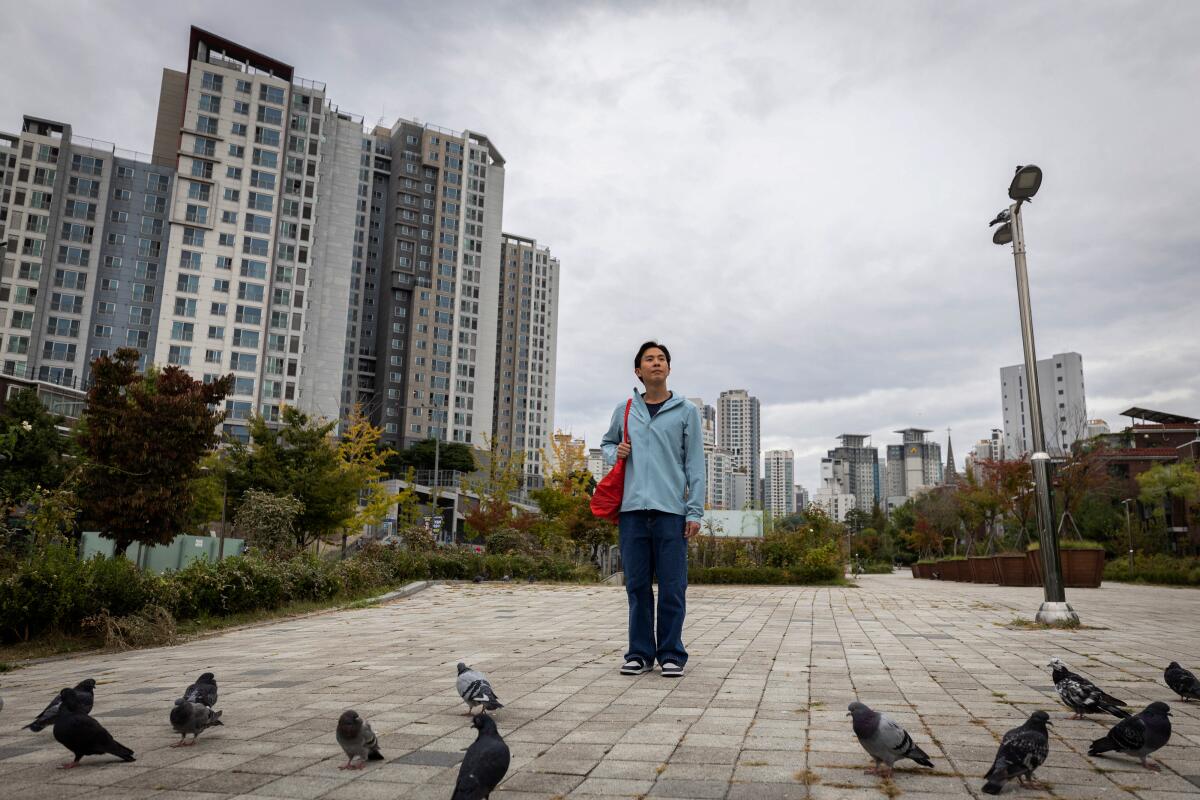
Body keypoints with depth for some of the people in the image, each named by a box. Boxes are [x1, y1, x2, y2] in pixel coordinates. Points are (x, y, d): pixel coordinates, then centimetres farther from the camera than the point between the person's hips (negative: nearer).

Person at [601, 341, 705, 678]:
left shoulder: (686, 411, 6)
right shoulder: (624, 410, 12)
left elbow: (695, 464, 3)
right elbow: (606, 443, 27)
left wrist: (695, 511, -4)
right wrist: (615, 453, 3)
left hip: (671, 510, -2)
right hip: (632, 509, 2)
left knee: (672, 588, 1)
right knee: (637, 586, 7)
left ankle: (671, 653, 12)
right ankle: (640, 653, 17)